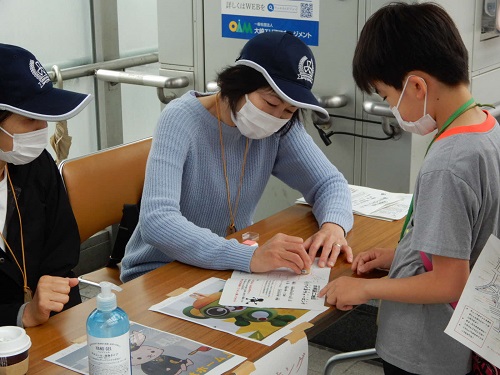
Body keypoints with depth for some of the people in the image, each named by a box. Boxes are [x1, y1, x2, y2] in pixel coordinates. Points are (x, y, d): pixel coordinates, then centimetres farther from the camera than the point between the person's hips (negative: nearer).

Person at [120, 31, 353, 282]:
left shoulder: (281, 128, -9)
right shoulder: (181, 121, -22)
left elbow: (329, 182, 1)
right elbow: (155, 223, -34)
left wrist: (333, 225, -23)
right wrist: (249, 257, -44)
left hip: (229, 270, 6)